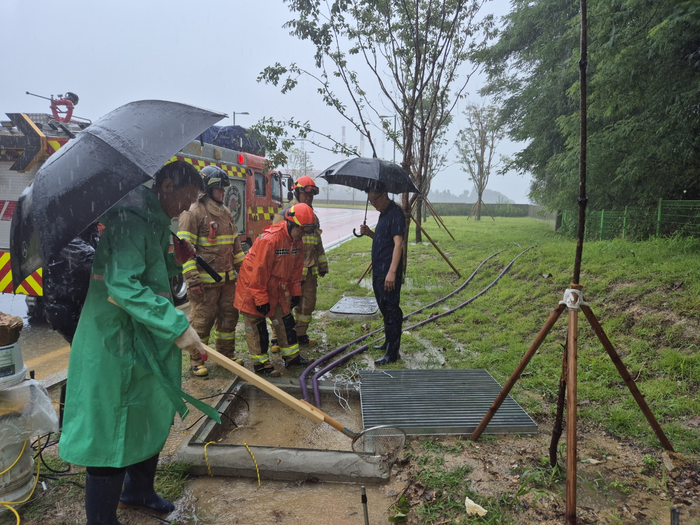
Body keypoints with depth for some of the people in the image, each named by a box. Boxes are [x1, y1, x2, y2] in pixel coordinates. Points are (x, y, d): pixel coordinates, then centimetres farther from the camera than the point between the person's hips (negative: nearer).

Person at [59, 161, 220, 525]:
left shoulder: (154, 221, 12)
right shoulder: (131, 218, -19)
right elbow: (122, 284, -29)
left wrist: (175, 260, 0)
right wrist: (177, 325, -32)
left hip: (146, 341, 10)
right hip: (117, 343, -10)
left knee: (151, 419, 22)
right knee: (113, 430, 3)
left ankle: (138, 491, 43)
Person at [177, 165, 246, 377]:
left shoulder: (226, 213, 14)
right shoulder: (193, 212, -10)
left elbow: (235, 244, 21)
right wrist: (192, 279, -19)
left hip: (227, 279, 8)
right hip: (205, 282, -7)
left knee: (229, 317, 14)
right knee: (201, 321, 1)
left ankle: (227, 356, 29)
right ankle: (196, 361, 16)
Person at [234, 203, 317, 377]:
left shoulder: (297, 242, -1)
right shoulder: (270, 239, -29)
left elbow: (296, 269, 9)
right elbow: (259, 271, -26)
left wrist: (295, 293, 10)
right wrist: (261, 299, -22)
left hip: (274, 288, 8)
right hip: (252, 286, -8)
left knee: (286, 320, 11)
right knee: (257, 327, 1)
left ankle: (292, 357, 22)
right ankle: (261, 364, 11)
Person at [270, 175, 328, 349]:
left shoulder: (313, 216, 16)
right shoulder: (284, 215, -7)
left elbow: (318, 243, 23)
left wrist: (322, 265, 22)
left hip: (310, 270, 7)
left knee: (308, 302, 13)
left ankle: (301, 335, 26)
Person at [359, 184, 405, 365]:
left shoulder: (395, 213, -14)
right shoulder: (383, 213, 16)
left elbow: (398, 243, -21)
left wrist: (392, 272, -27)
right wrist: (369, 233, 5)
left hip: (389, 272, -10)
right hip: (379, 270, 10)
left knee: (391, 311, -4)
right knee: (385, 309, 19)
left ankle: (392, 353, 2)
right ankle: (388, 343, 33)